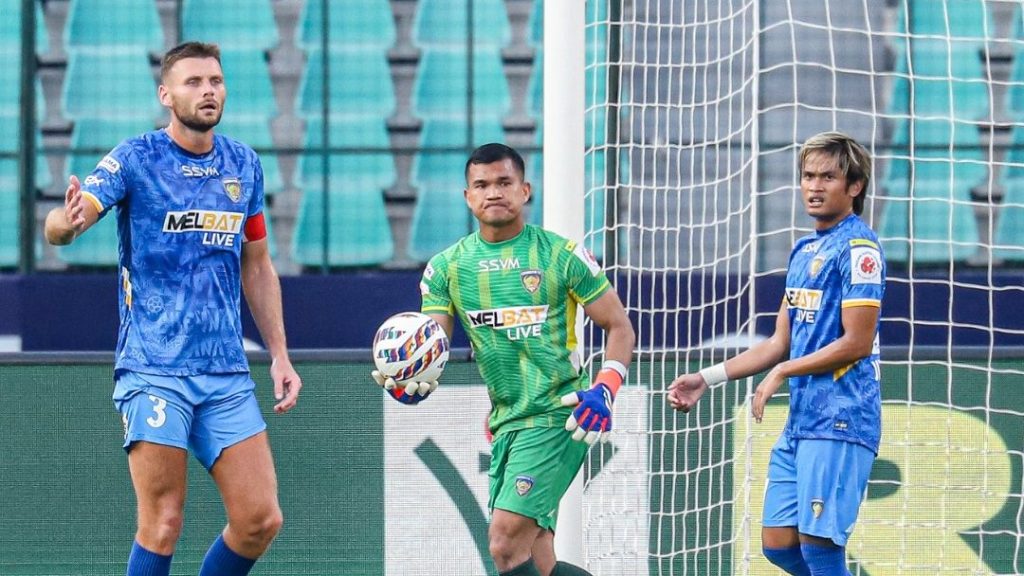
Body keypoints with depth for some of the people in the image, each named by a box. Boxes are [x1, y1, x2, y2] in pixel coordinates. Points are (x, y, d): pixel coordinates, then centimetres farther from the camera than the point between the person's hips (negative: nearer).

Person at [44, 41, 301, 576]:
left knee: (261, 519, -2)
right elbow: (58, 227, -18)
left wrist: (279, 354, 15)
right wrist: (67, 220, -42)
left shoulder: (244, 165, 10)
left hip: (227, 372, 5)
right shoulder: (136, 158, -5)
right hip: (153, 368, -5)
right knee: (162, 527, -9)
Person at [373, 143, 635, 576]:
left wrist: (604, 390, -14)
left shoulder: (561, 255, -4)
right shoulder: (447, 267, 7)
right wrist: (412, 384, -22)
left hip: (556, 417, -6)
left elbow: (619, 327, 2)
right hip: (505, 424, 6)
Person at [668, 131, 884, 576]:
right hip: (800, 422, 9)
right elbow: (781, 343, 21)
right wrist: (706, 379, 16)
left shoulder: (858, 247, -9)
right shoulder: (804, 250, 18)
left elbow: (856, 343, -15)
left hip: (839, 421, -9)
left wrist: (782, 373, -7)